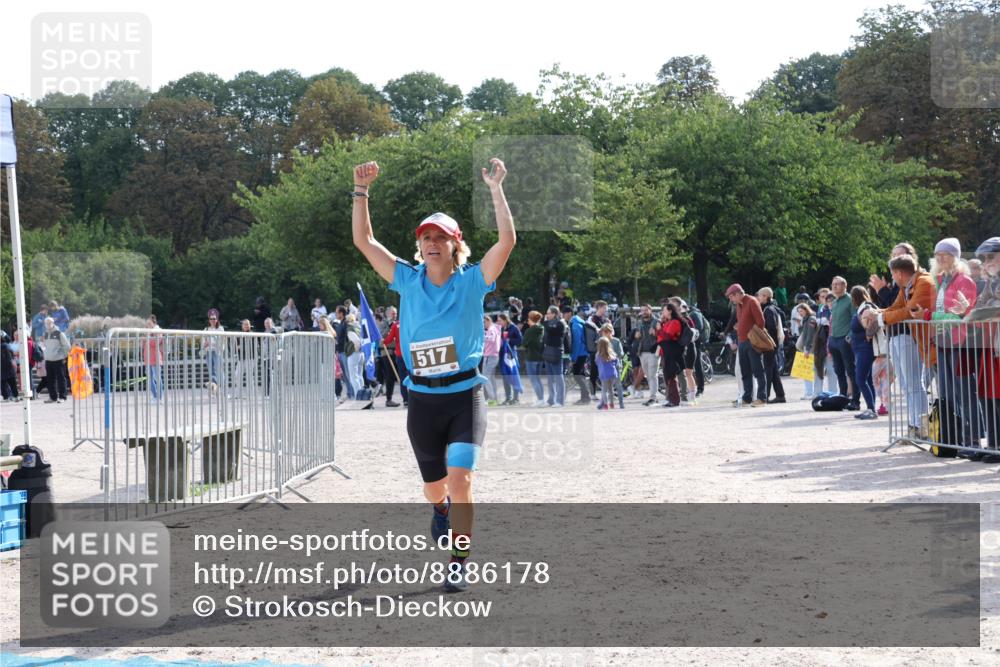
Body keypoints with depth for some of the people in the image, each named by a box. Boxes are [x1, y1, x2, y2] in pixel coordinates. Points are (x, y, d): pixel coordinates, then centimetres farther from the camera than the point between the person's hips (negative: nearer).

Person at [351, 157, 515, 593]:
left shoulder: (472, 281, -3)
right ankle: (441, 510, 54)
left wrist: (496, 190, -21)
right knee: (434, 487, 17)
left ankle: (458, 564, -8)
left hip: (465, 397, -3)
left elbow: (507, 240, -16)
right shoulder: (408, 281, 3)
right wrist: (361, 190, -5)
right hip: (422, 400, 3)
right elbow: (364, 240, 1)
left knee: (459, 479, -19)